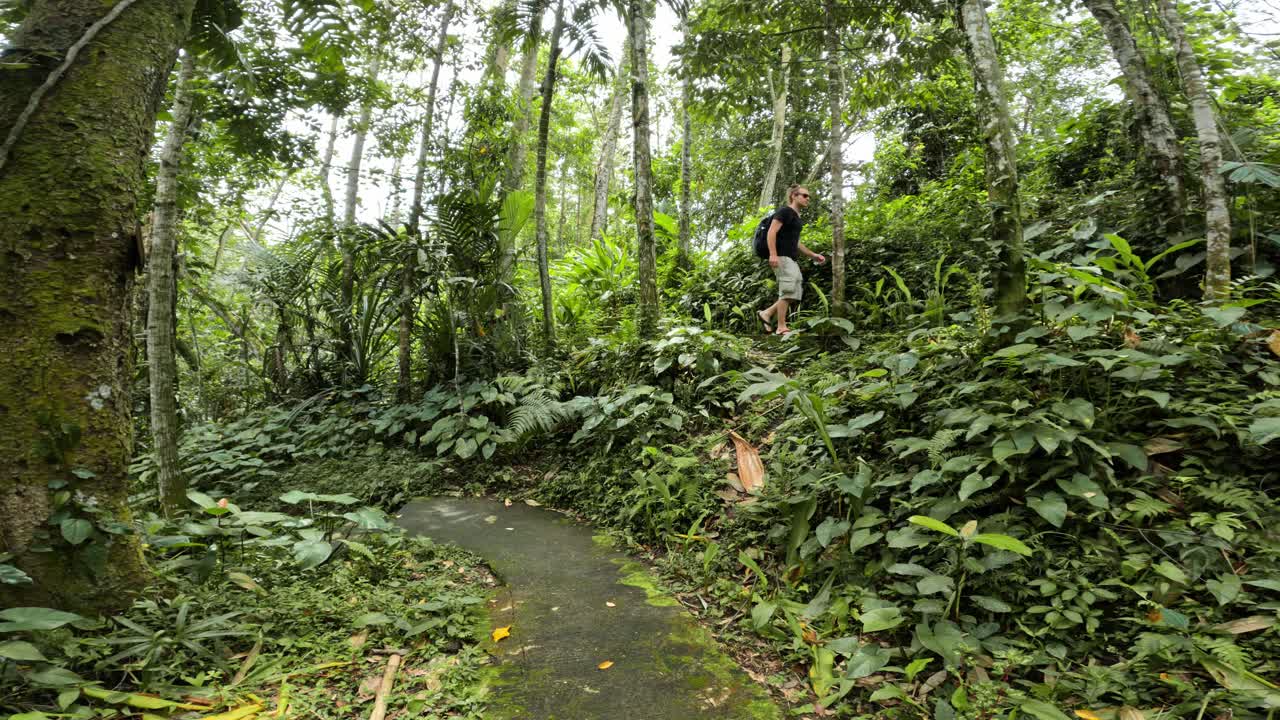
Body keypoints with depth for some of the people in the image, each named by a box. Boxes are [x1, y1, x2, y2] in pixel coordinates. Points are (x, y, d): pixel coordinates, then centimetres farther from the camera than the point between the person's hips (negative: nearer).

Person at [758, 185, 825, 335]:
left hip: (791, 259, 9)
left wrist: (813, 255, 25)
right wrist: (773, 254, -25)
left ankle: (767, 313, 10)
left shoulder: (797, 217, 23)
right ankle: (781, 327, -11)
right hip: (781, 257, -9)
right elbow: (771, 232, -14)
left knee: (796, 292, 6)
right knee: (788, 290, -13)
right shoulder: (785, 211, -4)